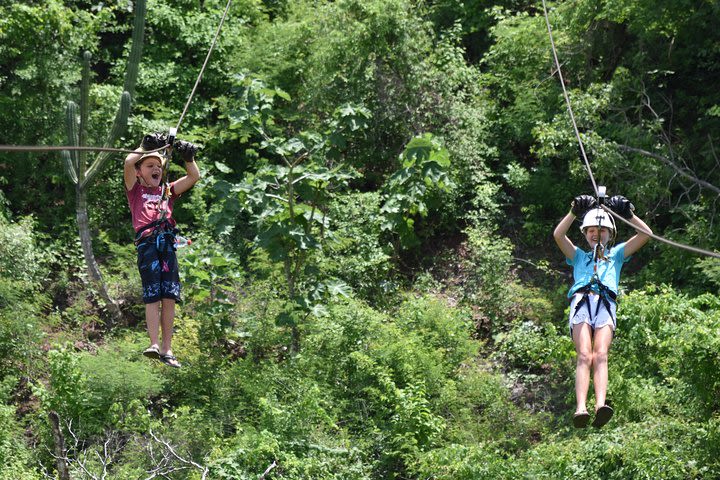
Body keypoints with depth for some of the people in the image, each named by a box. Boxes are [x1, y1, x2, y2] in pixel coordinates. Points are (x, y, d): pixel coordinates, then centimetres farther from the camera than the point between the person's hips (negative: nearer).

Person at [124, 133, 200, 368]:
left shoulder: (168, 191, 29)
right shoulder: (135, 189, 19)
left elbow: (194, 177, 25)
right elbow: (129, 162, 2)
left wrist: (188, 157, 11)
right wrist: (146, 146, 6)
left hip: (167, 242, 3)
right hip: (147, 242, -3)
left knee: (169, 296, -4)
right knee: (152, 296, -11)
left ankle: (167, 349, -3)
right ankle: (154, 344, -15)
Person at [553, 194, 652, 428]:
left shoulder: (616, 254, 34)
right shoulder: (579, 256, 33)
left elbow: (645, 234, 25)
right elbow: (558, 235, 18)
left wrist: (627, 213, 15)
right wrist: (575, 211, 11)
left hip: (606, 303, 0)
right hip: (581, 301, 0)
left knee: (600, 355, -23)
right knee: (584, 356, -22)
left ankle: (601, 405, -43)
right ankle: (581, 408, -39)